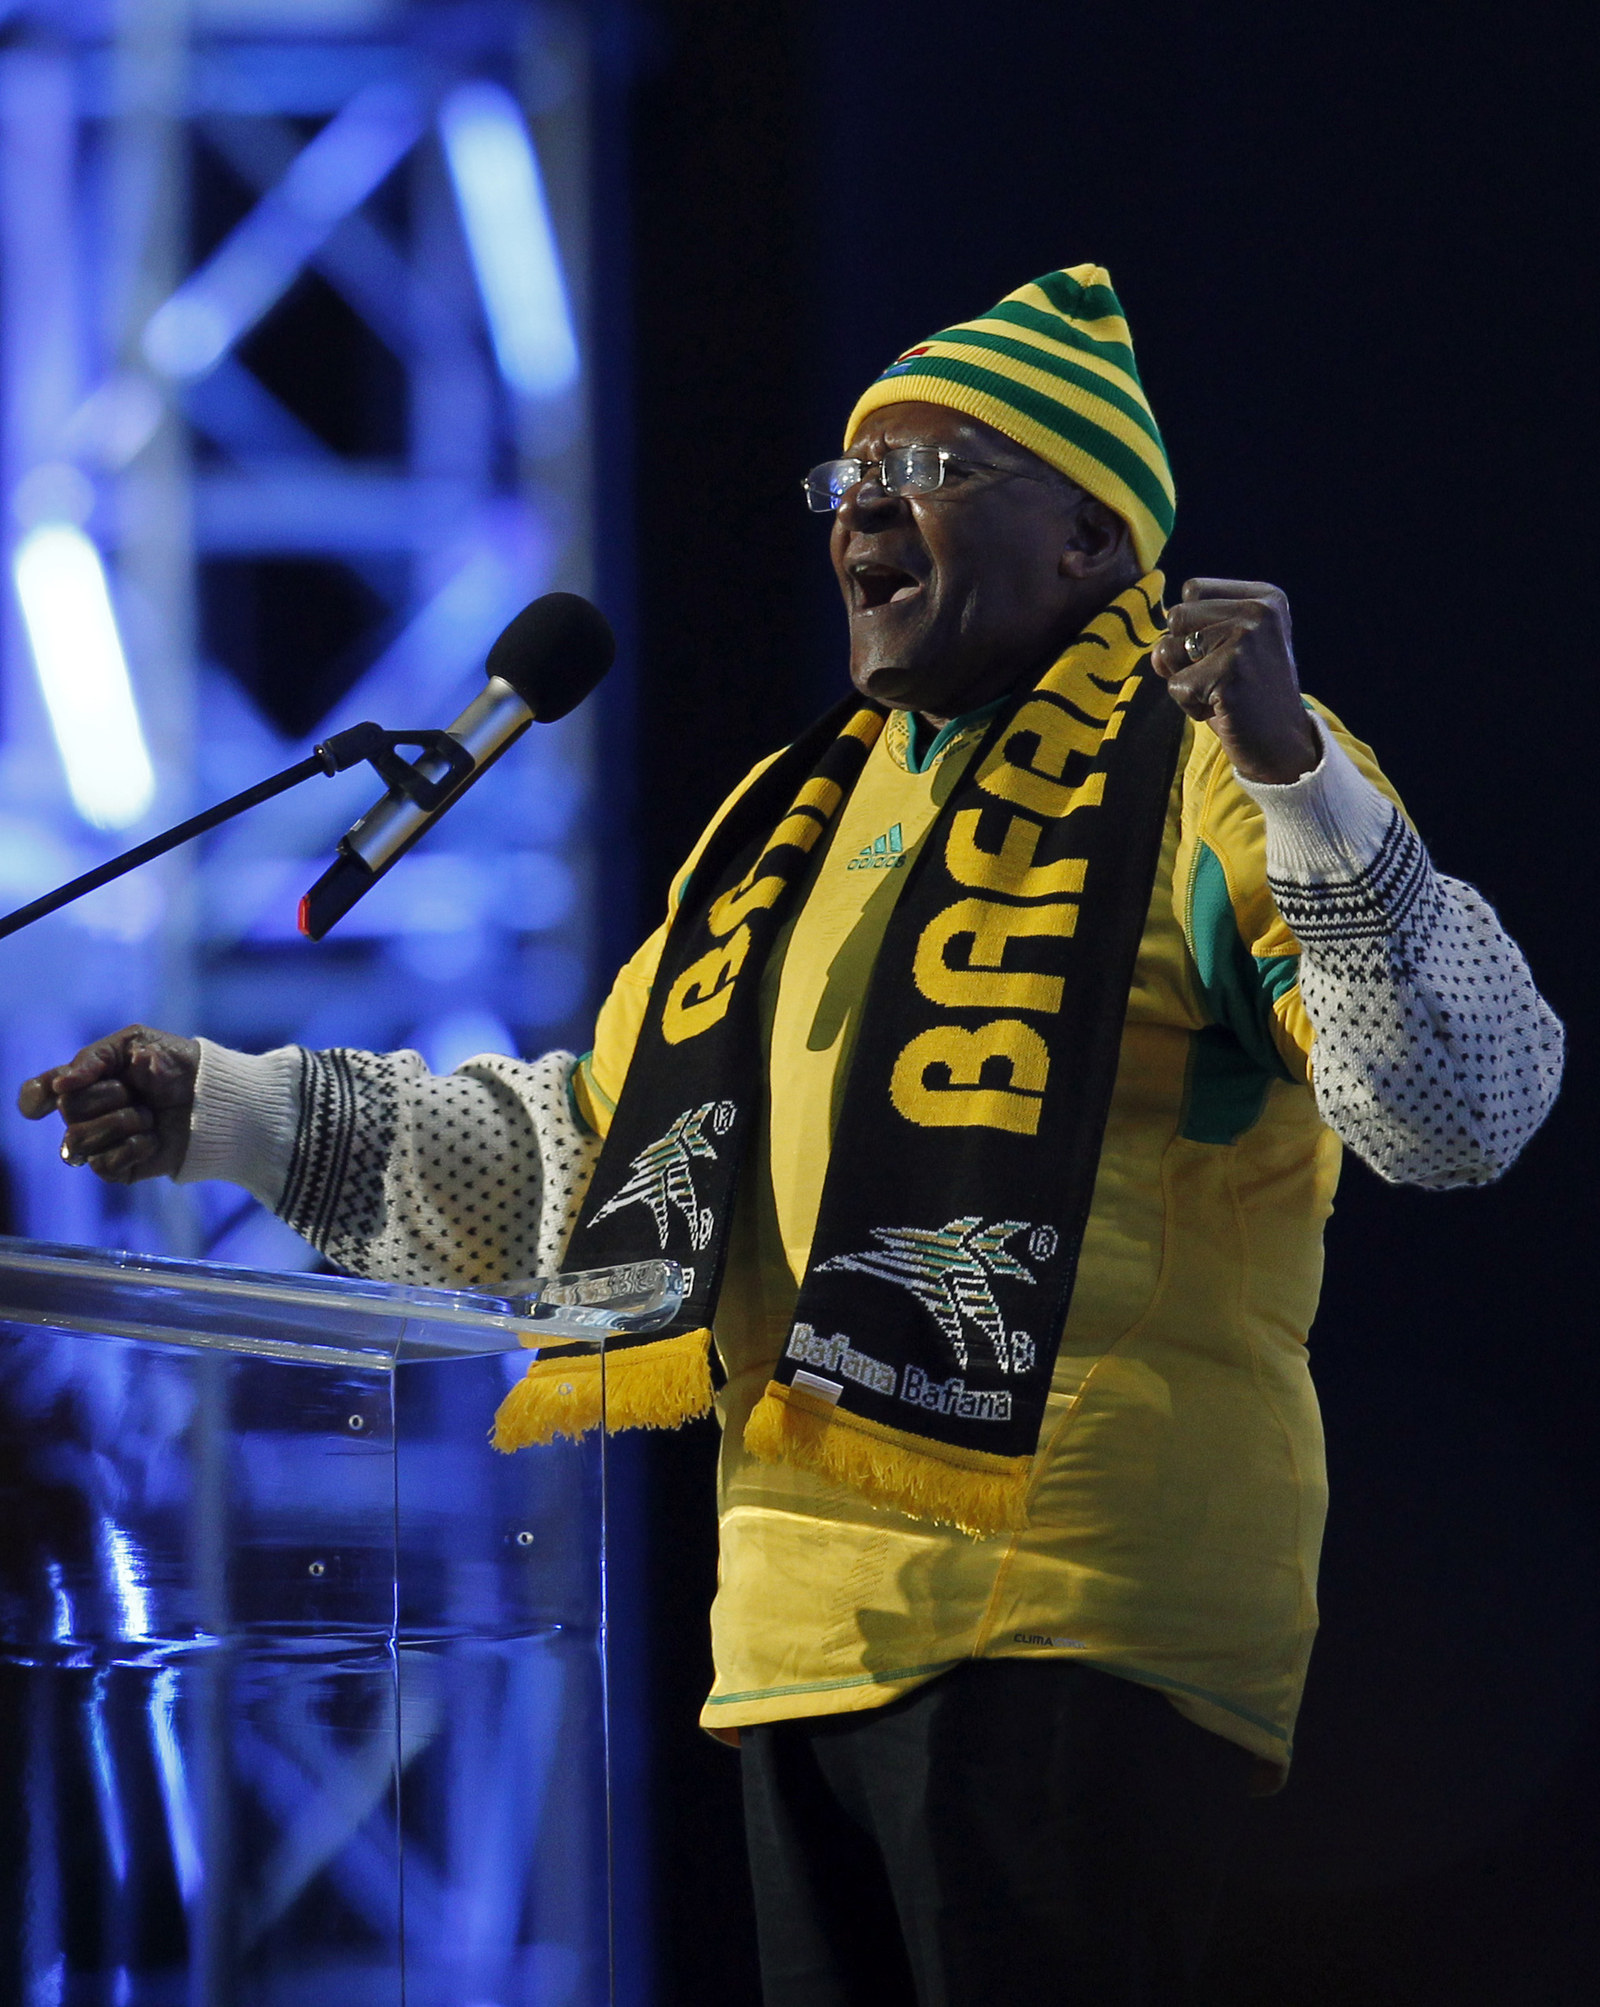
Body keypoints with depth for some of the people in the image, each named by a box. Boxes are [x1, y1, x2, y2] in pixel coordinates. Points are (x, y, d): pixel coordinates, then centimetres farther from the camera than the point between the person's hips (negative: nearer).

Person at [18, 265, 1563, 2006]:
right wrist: (227, 1113, 22)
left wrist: (1302, 772, -27)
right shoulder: (806, 812, 22)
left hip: (1072, 1638, -8)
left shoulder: (1202, 777, -2)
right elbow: (596, 1149, 28)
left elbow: (1463, 1109, -15)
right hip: (806, 1634, 8)